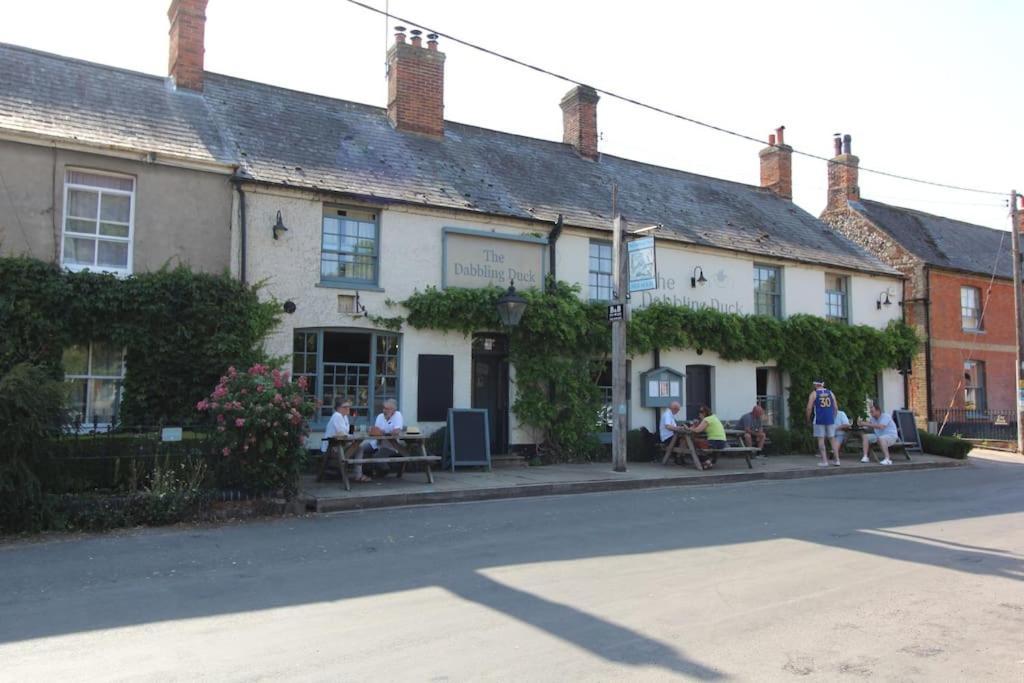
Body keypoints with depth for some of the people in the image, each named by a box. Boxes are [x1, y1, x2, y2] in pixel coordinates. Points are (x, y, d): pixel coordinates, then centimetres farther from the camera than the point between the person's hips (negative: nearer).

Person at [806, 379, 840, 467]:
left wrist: (808, 419, 7)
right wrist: (833, 417, 19)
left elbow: (809, 408, -6)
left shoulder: (814, 394, 0)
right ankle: (837, 460, 8)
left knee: (821, 439, 0)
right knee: (832, 439, 11)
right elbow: (836, 407, 8)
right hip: (830, 419, 4)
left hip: (819, 420, -3)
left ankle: (824, 461, -3)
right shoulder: (830, 393, 11)